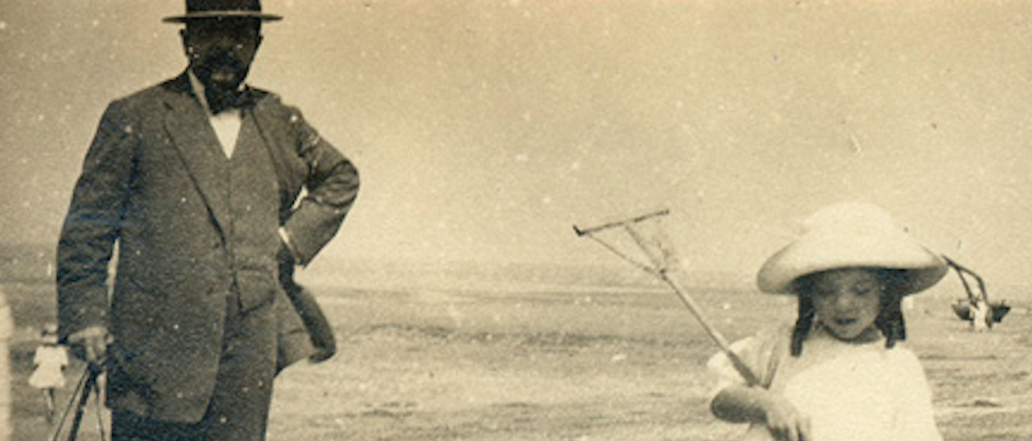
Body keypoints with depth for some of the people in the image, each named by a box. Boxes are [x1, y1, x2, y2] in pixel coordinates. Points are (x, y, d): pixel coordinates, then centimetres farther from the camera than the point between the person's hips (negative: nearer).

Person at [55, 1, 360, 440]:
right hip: (158, 350, -3)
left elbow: (340, 179, 31)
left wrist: (295, 239, 15)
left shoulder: (280, 124, 13)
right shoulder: (135, 119, 2)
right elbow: (86, 228, 3)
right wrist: (84, 317, -6)